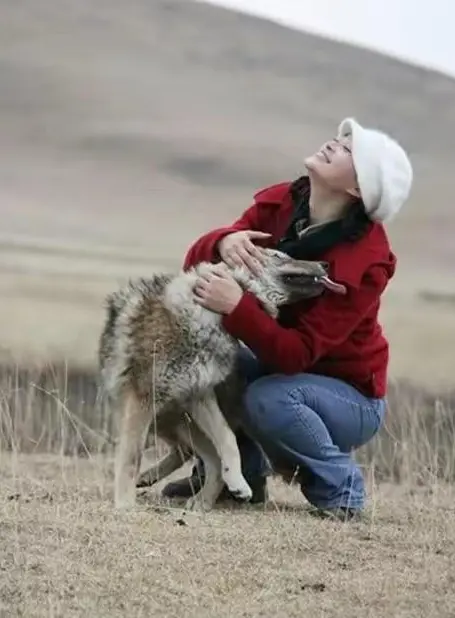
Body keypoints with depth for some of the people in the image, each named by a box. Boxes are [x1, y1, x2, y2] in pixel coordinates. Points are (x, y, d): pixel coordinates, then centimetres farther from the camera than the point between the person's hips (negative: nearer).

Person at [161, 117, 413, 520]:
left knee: (267, 399, -34)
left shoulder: (365, 261, -27)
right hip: (282, 367, 6)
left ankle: (339, 490, -8)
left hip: (352, 398, -6)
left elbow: (297, 355, -31)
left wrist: (237, 307, -44)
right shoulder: (280, 204, -9)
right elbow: (197, 261, -9)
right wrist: (223, 242, -32)